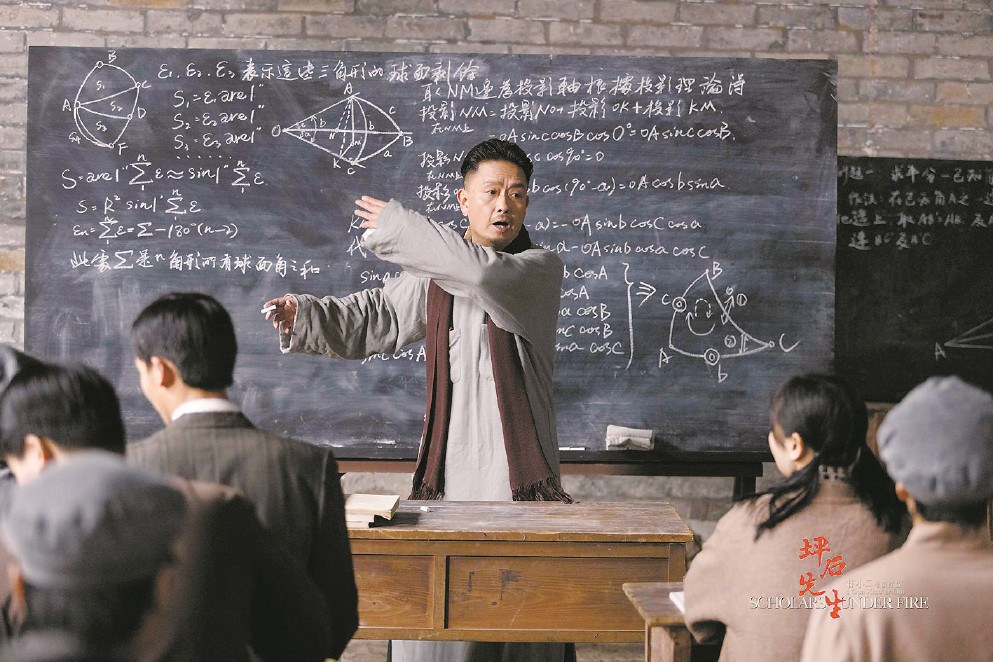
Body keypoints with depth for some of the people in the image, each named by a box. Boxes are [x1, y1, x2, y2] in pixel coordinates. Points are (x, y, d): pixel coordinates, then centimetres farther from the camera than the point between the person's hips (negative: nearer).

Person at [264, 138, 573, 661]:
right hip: (446, 476, 4)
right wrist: (304, 315, -2)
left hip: (519, 477, -4)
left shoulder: (540, 269, -1)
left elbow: (487, 273, -21)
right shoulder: (436, 273, 15)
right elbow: (373, 319, 16)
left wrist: (396, 226, -13)